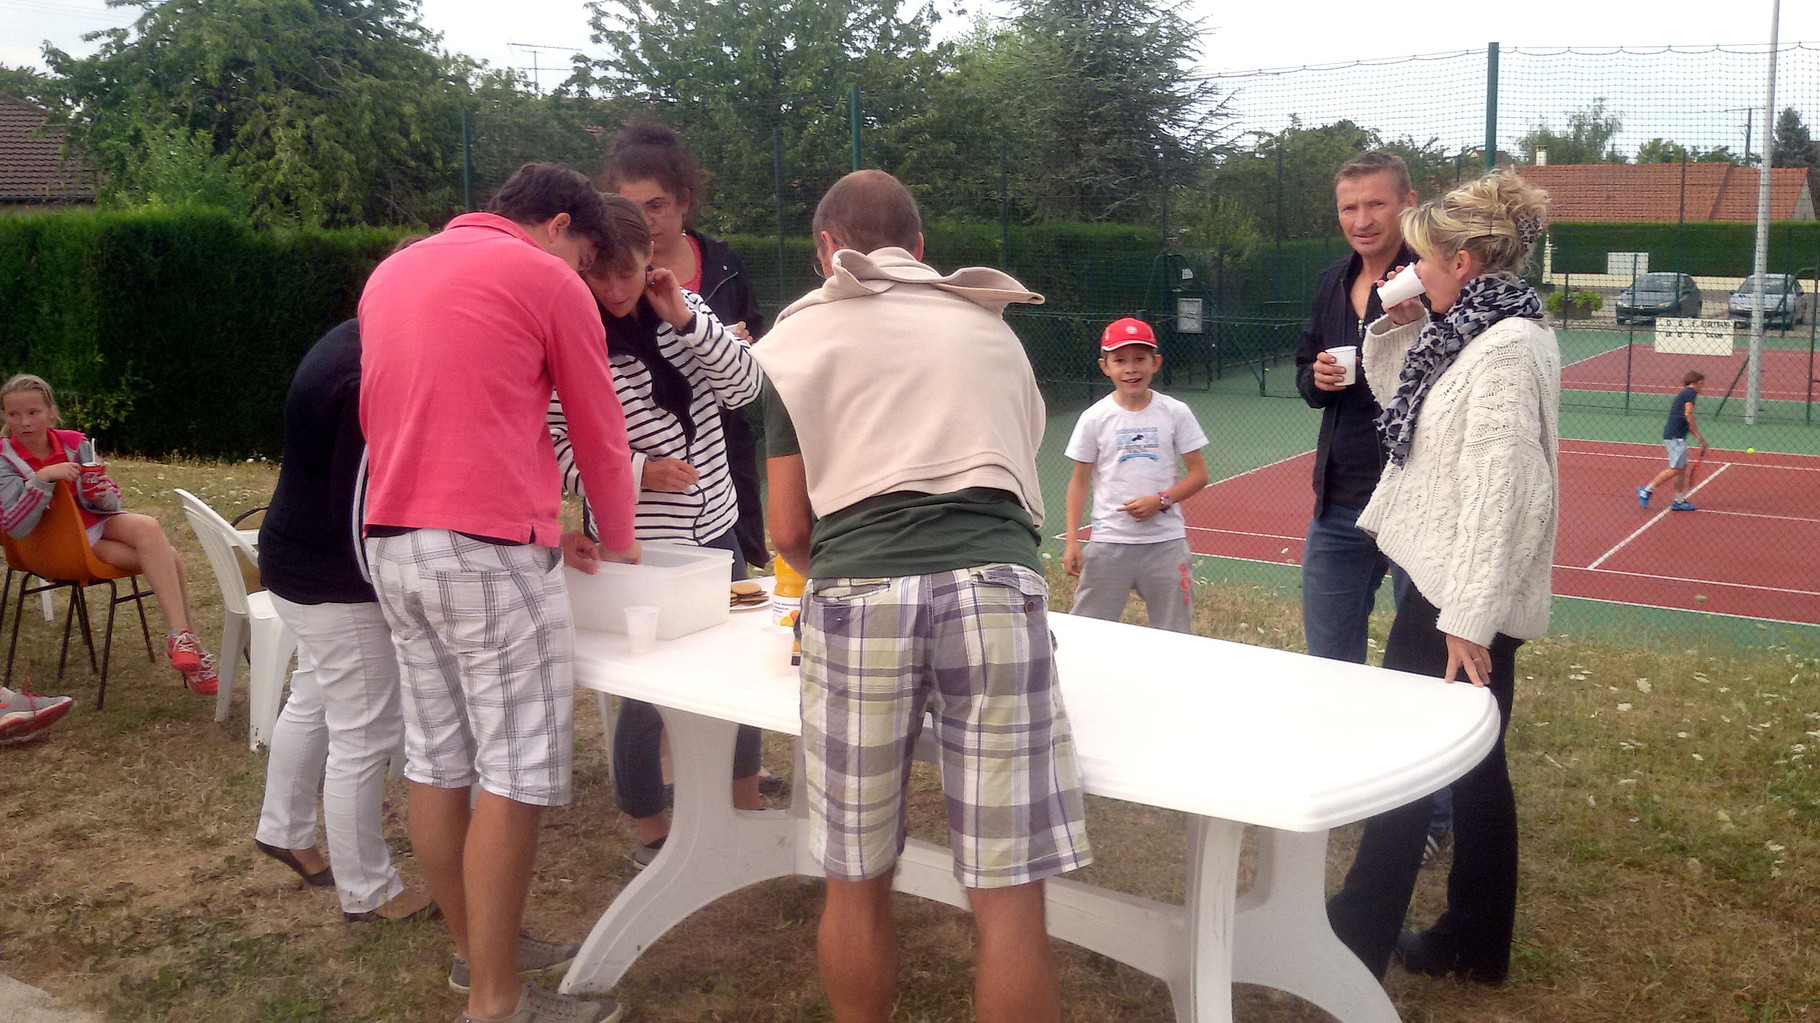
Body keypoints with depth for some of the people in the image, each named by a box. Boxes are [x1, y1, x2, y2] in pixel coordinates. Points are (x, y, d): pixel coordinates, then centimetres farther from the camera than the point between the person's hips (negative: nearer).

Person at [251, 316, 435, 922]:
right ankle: (367, 893, 13)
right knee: (366, 736, 0)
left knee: (313, 701, 25)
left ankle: (282, 830, 44)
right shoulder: (367, 385, -29)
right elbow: (355, 513, -26)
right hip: (335, 582, -11)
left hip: (298, 565, 11)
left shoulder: (350, 341, 2)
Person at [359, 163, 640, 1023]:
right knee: (514, 772, -2)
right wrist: (618, 538, 21)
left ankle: (473, 949, 27)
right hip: (487, 550, -8)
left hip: (391, 541, 8)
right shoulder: (546, 279, -2)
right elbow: (599, 431, 4)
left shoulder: (393, 270, 20)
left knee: (435, 759, 14)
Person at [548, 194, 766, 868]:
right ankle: (652, 838, 24)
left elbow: (743, 388, -5)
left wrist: (685, 318, -14)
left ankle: (747, 804, 40)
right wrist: (641, 472, -25)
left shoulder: (681, 308, 3)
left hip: (715, 532, 6)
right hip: (634, 546, -6)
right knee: (647, 696, 3)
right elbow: (558, 450, -14)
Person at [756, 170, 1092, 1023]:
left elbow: (788, 530, 16)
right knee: (1008, 894, 4)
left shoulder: (800, 335, 18)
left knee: (856, 883, 13)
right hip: (995, 586, 1)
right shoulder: (990, 328, 25)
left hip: (860, 595, -1)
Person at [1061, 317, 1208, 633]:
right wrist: (1071, 540, -3)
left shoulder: (1175, 413, 1)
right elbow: (1079, 481, 4)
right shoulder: (1095, 417, 0)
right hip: (1110, 543, 0)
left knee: (1176, 635, 5)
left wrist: (1160, 500, -13)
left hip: (1166, 541, 0)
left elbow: (1198, 473, 3)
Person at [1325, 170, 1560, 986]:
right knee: (1471, 764, 16)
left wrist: (1468, 616, -26)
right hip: (1455, 584, 9)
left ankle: (1354, 940, 14)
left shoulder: (1508, 346, -19)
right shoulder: (1475, 335, 10)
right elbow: (1406, 408, 25)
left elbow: (1497, 488, -24)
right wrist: (1401, 332, 9)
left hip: (1464, 594, -9)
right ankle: (1474, 942, 28)